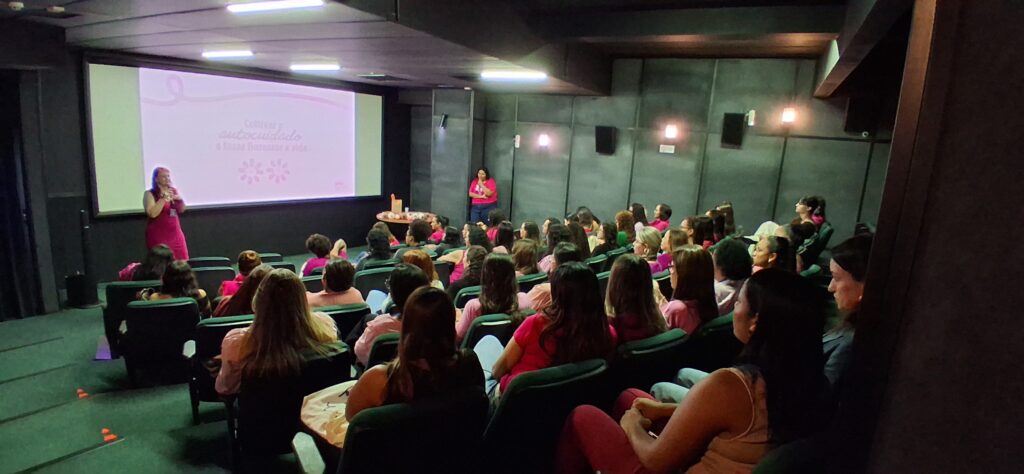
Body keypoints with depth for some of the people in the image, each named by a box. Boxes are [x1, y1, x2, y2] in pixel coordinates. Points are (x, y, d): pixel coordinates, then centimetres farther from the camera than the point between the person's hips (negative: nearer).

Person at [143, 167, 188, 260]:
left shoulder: (173, 191, 9)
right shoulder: (150, 194, -5)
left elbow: (181, 211, 15)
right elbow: (152, 214, -18)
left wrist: (181, 200, -4)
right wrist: (164, 199, -18)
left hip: (175, 233, 5)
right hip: (158, 235, -5)